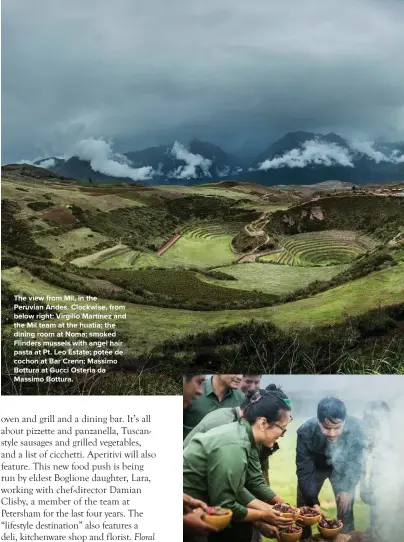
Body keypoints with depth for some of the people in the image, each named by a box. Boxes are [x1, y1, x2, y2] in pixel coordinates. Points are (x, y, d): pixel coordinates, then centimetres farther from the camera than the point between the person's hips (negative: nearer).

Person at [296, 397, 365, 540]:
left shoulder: (355, 427, -35)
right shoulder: (305, 432, -37)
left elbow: (356, 462, -17)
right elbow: (304, 471, -30)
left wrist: (348, 489, -23)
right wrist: (314, 502, -37)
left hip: (341, 467, 1)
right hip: (314, 467, 0)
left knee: (345, 506, 0)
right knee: (304, 507, 2)